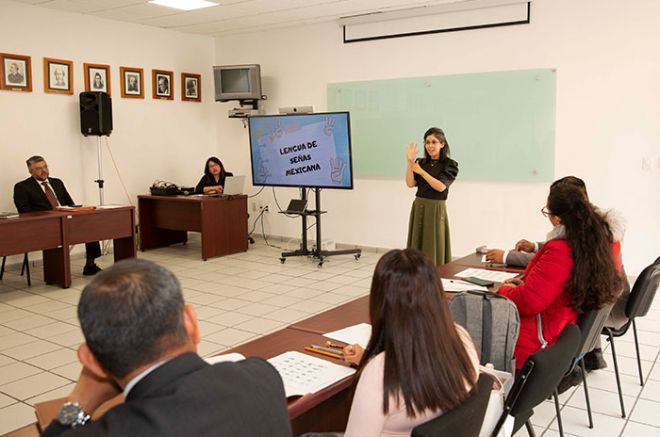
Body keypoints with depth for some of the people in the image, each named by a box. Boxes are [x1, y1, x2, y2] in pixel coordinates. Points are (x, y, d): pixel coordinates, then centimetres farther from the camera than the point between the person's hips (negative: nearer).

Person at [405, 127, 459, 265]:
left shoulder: (450, 165, -4)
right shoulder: (421, 163, 9)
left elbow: (441, 187, -14)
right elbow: (410, 184, -1)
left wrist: (421, 172, -13)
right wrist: (410, 162, -11)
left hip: (436, 209, -4)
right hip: (418, 208, 5)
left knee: (434, 249, -2)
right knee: (416, 247, 5)